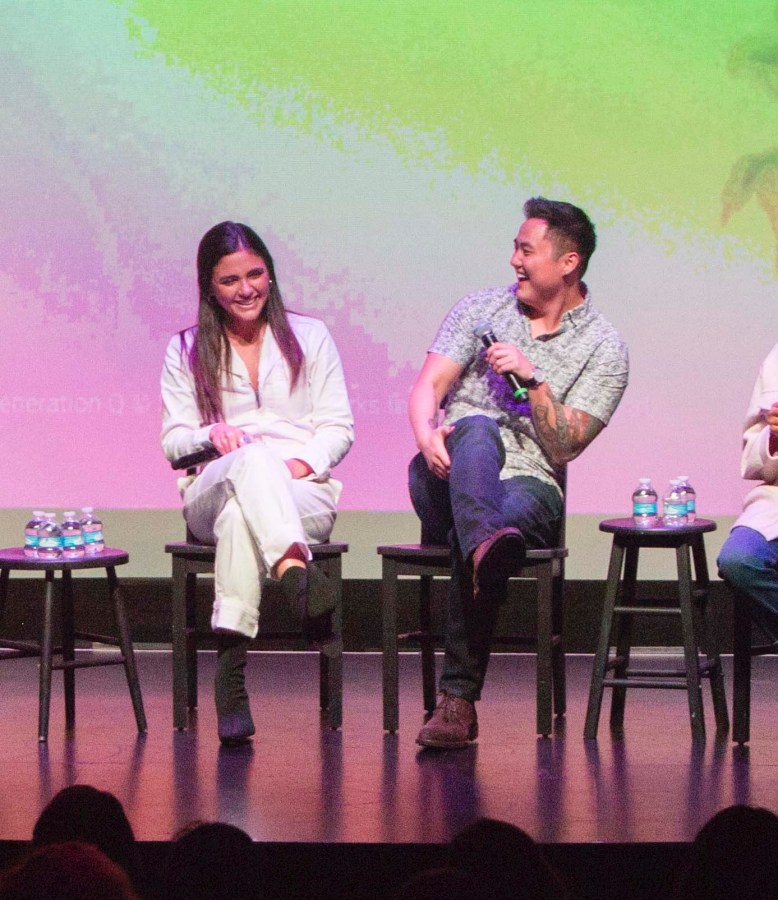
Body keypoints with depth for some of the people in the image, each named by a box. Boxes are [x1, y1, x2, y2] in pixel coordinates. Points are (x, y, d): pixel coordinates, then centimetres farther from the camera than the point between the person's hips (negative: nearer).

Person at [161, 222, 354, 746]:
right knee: (253, 459, -40)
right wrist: (211, 436, -13)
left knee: (240, 515, -39)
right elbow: (173, 442, 10)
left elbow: (339, 427, 10)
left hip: (305, 493, 0)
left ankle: (232, 660, -52)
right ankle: (298, 574, -66)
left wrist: (304, 461, -12)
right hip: (211, 495, 0)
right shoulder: (186, 350, 16)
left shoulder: (309, 337, 16)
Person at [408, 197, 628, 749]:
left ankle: (459, 698, -37)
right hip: (450, 478, 2)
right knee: (476, 429, -32)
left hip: (529, 485, -2)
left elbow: (563, 448, -3)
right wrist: (426, 432, -19)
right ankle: (488, 545, -65)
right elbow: (429, 386, 3)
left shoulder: (604, 350, 5)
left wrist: (533, 379, -15)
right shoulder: (481, 308, 13)